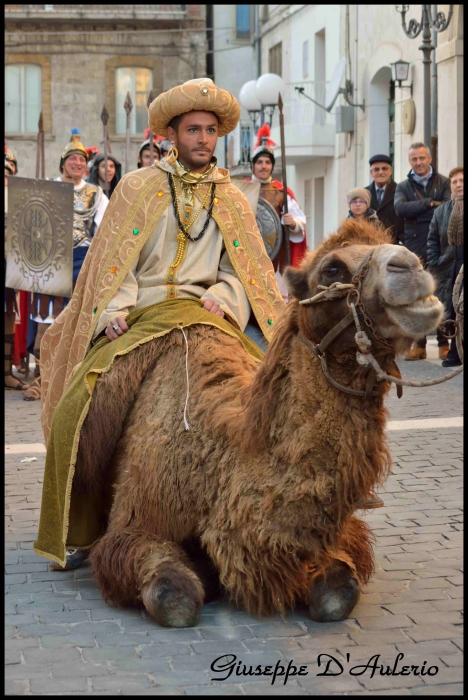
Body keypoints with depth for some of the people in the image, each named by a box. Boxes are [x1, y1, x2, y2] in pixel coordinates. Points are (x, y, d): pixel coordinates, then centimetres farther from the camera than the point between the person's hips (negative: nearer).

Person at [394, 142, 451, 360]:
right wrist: (429, 203, -12)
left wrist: (416, 210, -13)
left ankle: (444, 343, 7)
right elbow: (400, 208, -8)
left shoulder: (443, 183, 7)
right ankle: (418, 344, 9)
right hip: (415, 249, 2)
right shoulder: (403, 186, 12)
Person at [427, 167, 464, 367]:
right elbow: (432, 239, 14)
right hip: (449, 271, 4)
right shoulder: (441, 211, 13)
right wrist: (434, 263, 3)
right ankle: (456, 353, 11)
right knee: (452, 313, 4)